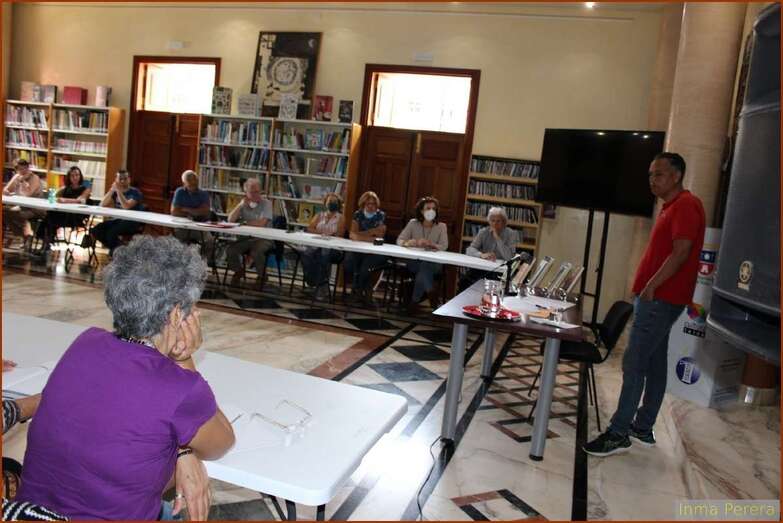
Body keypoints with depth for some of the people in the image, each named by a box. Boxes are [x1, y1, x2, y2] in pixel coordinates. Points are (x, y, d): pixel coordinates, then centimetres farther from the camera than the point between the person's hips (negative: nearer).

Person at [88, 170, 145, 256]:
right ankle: (116, 247, 2)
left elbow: (126, 206, -21)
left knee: (111, 232, -32)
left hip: (133, 223, -6)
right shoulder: (115, 192, 13)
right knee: (95, 230, -16)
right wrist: (112, 190, -9)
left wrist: (119, 191, -20)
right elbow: (102, 205, 0)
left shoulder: (135, 192, -4)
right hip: (119, 220, 6)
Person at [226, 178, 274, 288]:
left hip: (263, 239, -5)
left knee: (256, 252, -34)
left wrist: (244, 222, -4)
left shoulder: (266, 203, -5)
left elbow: (261, 223, -18)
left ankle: (262, 275, -4)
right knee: (230, 250, -17)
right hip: (246, 238, 5)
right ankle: (239, 271, 14)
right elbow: (230, 220, 0)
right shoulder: (243, 204, 11)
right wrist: (241, 205, -10)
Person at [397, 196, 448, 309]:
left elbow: (444, 246, -9)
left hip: (434, 263, 0)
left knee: (425, 266, -36)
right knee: (424, 267, -36)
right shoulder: (413, 223, 5)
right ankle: (431, 294, -21)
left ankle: (415, 299, -24)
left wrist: (431, 244, -29)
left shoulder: (441, 226, 3)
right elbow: (399, 240, 2)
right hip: (414, 261, 0)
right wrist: (407, 242, -23)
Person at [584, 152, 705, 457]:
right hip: (656, 298, 10)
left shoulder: (686, 206, -12)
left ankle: (619, 434, -5)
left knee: (634, 364, -9)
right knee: (654, 365, 13)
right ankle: (643, 428, 22)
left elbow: (681, 252, -22)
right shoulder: (672, 207, 19)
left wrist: (651, 285, -19)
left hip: (660, 299, -10)